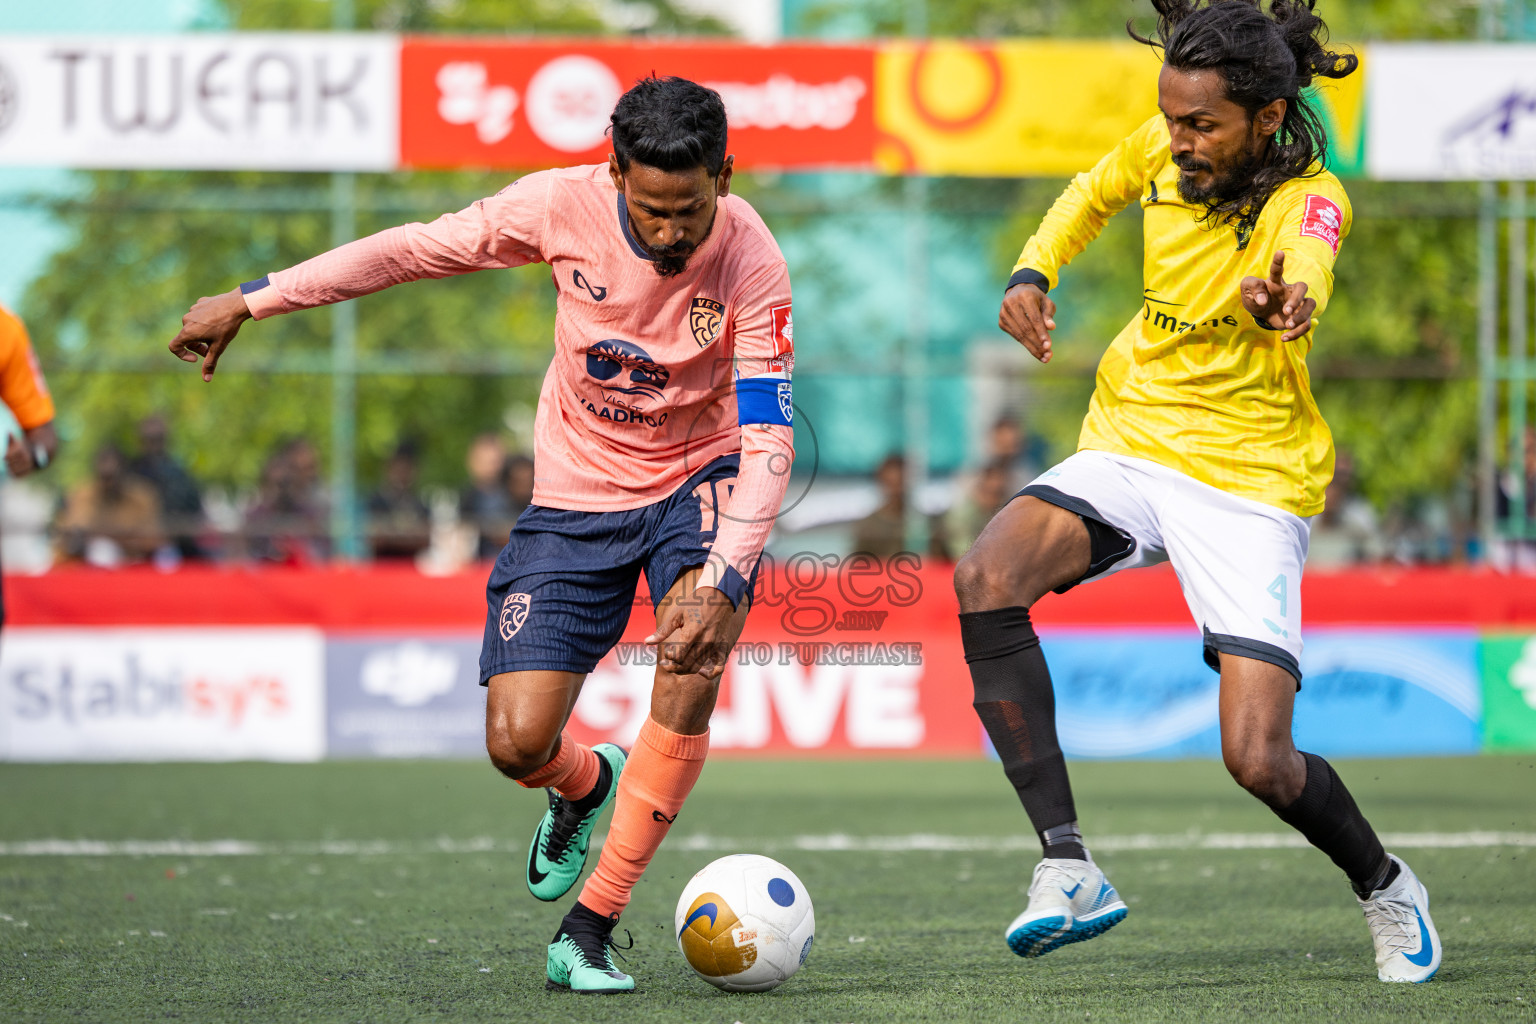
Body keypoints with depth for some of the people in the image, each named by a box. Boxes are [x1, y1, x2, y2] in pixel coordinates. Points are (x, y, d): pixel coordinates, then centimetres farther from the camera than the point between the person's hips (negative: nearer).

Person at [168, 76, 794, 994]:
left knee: (691, 673, -30)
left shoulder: (751, 263, -23)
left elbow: (770, 437, -25)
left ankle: (590, 930, -17)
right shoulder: (563, 205, -19)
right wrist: (252, 301, -1)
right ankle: (586, 785, 30)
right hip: (577, 494, 2)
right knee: (518, 742, -11)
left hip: (699, 478, -2)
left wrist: (721, 582, -39)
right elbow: (413, 250, -5)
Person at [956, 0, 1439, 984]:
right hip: (1129, 444, 5)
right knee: (986, 580, -26)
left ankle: (1386, 889, 20)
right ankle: (1069, 869, -23)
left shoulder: (1310, 198, -20)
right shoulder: (1163, 149, -3)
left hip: (1249, 477, -5)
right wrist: (1034, 274, 2)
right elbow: (1094, 193, 21)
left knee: (1258, 760, -14)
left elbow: (1306, 270, -45)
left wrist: (1285, 300, -69)